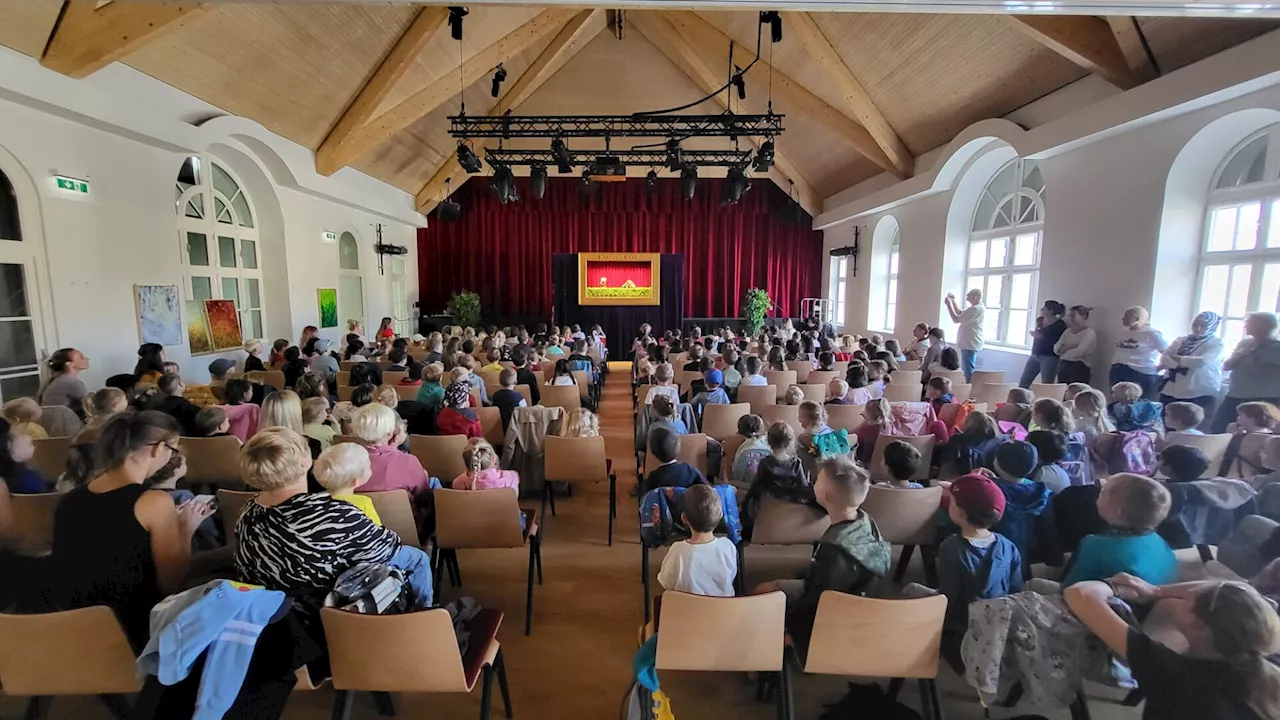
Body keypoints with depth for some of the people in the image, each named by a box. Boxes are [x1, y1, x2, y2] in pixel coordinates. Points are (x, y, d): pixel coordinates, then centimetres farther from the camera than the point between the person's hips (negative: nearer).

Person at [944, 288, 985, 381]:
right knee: (968, 370, 16)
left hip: (970, 344, -11)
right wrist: (953, 300, 17)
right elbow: (960, 313, 24)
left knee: (968, 371, -10)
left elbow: (956, 320, -18)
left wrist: (948, 305, -12)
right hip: (970, 344, 11)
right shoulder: (977, 308, 14)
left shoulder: (975, 309, -20)